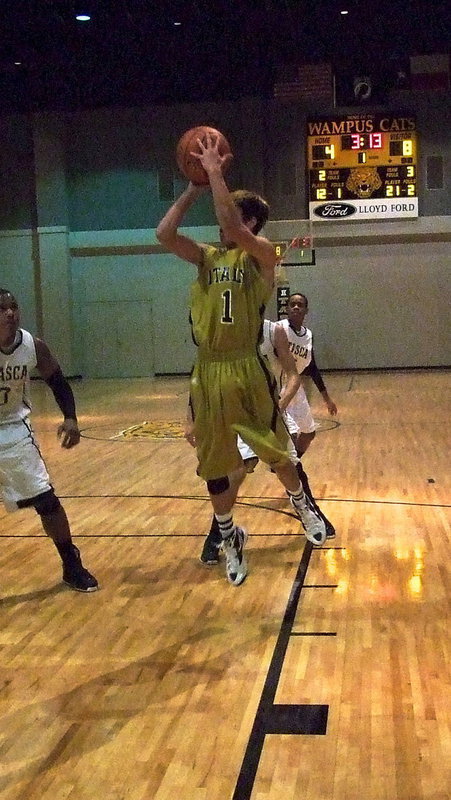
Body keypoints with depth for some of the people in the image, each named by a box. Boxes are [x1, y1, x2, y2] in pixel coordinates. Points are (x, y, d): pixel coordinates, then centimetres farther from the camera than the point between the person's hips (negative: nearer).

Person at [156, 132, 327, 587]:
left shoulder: (262, 255, -5)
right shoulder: (208, 257, 12)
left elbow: (231, 227, -24)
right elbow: (164, 234, -1)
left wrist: (215, 172, -15)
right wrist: (193, 188, 2)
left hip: (247, 370, -5)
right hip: (208, 374, 5)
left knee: (274, 450, 8)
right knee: (213, 464, 12)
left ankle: (301, 504, 39)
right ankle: (230, 539, 32)